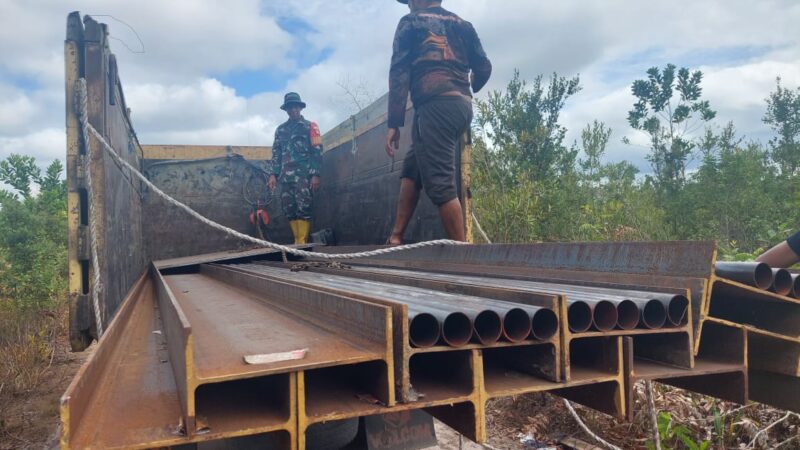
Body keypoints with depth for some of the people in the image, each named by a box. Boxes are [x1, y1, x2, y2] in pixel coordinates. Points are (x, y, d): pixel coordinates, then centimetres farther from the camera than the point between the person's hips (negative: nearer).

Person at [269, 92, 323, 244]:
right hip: (286, 176, 5)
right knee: (289, 210, 2)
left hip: (303, 175, -5)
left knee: (303, 209, -11)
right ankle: (297, 241, 10)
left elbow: (317, 152, -2)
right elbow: (276, 153, 18)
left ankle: (302, 242, -9)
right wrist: (274, 174, 6)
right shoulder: (281, 129, 19)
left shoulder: (310, 126, 6)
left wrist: (315, 175, -12)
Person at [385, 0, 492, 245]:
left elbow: (399, 73, -2)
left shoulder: (411, 22, 7)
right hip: (463, 107, 7)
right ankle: (396, 237, 15)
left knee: (440, 183, -9)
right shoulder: (462, 24, 23)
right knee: (412, 168, 18)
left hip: (436, 107, -7)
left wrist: (394, 124, -5)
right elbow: (484, 68, 19)